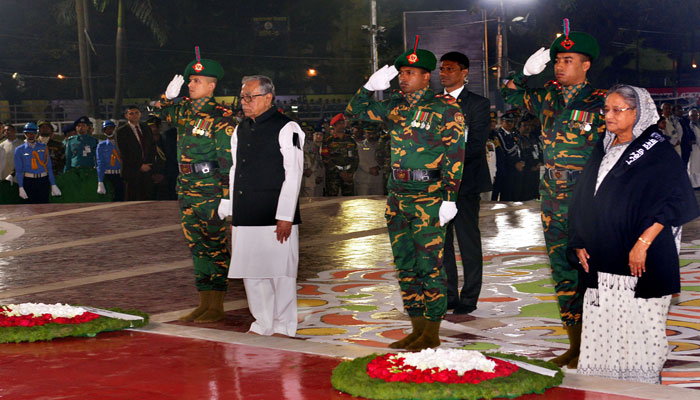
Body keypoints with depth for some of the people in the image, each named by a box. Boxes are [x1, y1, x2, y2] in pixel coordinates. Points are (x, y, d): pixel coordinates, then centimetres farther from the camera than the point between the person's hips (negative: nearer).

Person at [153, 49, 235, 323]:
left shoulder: (221, 118, -9)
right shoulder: (184, 110, 11)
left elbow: (229, 159, -12)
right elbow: (160, 112, 30)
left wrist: (226, 195, -16)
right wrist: (169, 96, 10)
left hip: (210, 190, -7)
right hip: (186, 189, 8)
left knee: (214, 247, -3)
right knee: (197, 247, 11)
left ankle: (217, 307, 2)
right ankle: (204, 303, 18)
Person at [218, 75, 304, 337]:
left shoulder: (286, 129, -4)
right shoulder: (241, 130, 17)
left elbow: (293, 175, -9)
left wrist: (285, 217, -14)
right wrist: (230, 212, 14)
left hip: (275, 217, -7)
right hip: (245, 217, 7)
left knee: (279, 272, -3)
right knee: (251, 272, 9)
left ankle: (283, 328, 7)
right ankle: (262, 325, 20)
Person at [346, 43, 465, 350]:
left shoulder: (445, 109, -6)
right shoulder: (395, 105, 12)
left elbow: (455, 155, -9)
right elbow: (356, 110, 20)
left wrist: (450, 198, -14)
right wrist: (372, 86, 3)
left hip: (429, 197, -7)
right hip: (397, 196, 7)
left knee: (429, 264, -4)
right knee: (405, 264, 10)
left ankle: (432, 333, 4)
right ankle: (417, 328, 19)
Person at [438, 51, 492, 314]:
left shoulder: (478, 104, -1)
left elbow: (477, 144, -9)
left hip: (465, 181, -5)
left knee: (468, 242, -1)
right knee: (441, 241, 8)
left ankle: (469, 298, 5)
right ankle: (448, 295, 17)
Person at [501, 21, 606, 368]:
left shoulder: (598, 103, -6)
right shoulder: (549, 96, 10)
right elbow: (511, 95, 23)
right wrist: (526, 72, 6)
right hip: (552, 196, 6)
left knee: (584, 271, -7)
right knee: (562, 271, 9)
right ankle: (574, 344, 18)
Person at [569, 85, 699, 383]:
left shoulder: (658, 152, -4)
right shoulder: (602, 151, 16)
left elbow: (673, 202, -11)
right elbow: (582, 201, 20)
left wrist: (643, 243, -18)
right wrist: (580, 244, 11)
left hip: (640, 261, -6)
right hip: (601, 263, 6)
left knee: (639, 325, -5)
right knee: (601, 327, 5)